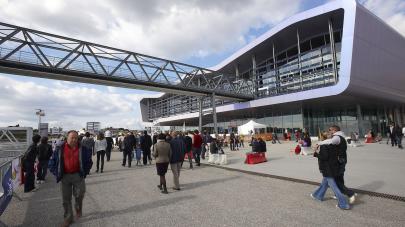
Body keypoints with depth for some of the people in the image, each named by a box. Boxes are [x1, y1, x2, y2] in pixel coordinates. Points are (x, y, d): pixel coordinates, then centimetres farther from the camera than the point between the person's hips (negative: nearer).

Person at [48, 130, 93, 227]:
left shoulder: (83, 149, -3)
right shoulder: (59, 149, -1)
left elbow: (89, 161, 6)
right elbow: (52, 162, 7)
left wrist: (85, 172, -1)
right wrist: (57, 173, 0)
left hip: (78, 175, -1)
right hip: (65, 176, 1)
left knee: (79, 194, -7)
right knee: (66, 198, 10)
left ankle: (78, 207, 26)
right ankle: (68, 217, 27)